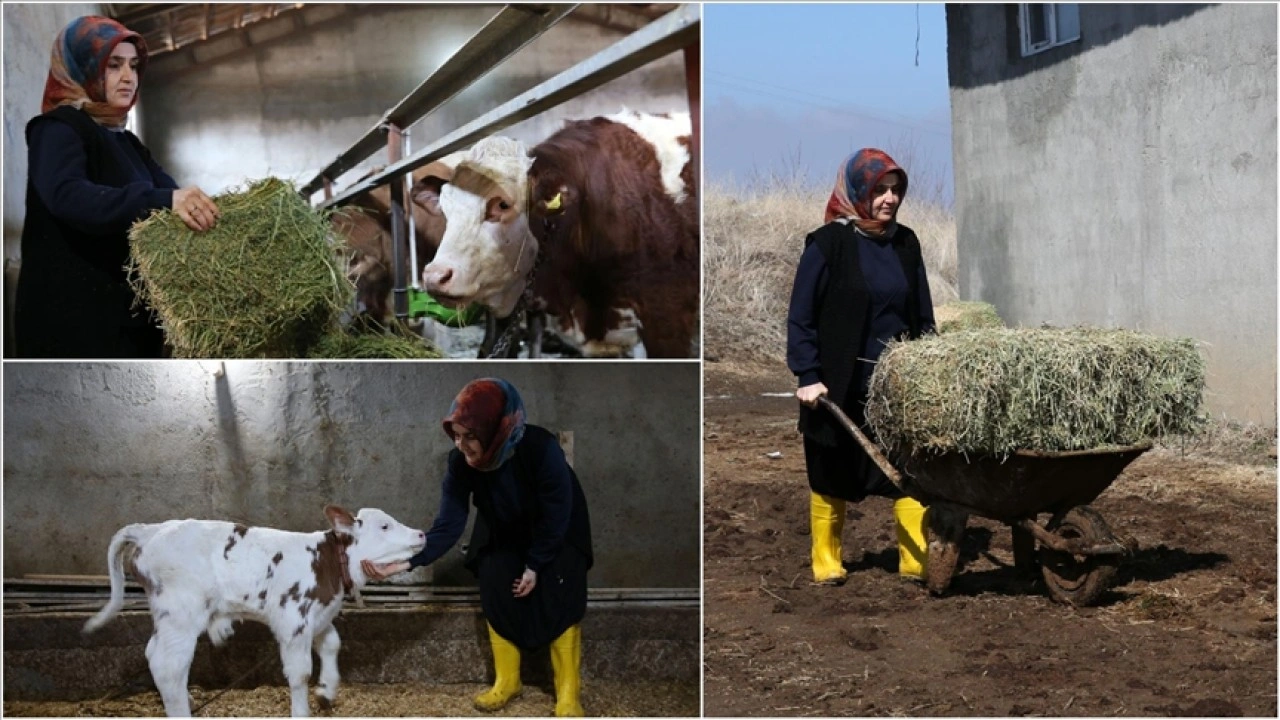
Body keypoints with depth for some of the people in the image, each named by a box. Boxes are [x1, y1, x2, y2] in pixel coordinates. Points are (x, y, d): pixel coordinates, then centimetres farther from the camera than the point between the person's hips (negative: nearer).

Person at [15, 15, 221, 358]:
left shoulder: (126, 142, 20)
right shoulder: (58, 130, -6)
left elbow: (176, 198, 8)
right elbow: (66, 195, -27)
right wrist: (164, 201, -40)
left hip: (131, 314, 9)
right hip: (71, 315, -8)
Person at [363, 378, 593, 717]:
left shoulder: (542, 450, -41)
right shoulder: (461, 462, -29)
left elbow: (555, 515, -28)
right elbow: (448, 524, -29)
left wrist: (535, 565, -19)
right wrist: (406, 561, -43)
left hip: (559, 533, -4)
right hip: (504, 534, 4)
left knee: (559, 600, -11)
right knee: (496, 595, -3)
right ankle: (507, 681, 14)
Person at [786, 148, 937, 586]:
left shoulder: (905, 243, 7)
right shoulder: (828, 244, -7)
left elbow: (923, 315, 14)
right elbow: (801, 316, -7)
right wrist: (808, 376, -14)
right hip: (840, 388, -4)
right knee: (831, 479, 9)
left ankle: (917, 559, 1)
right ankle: (826, 561, 23)